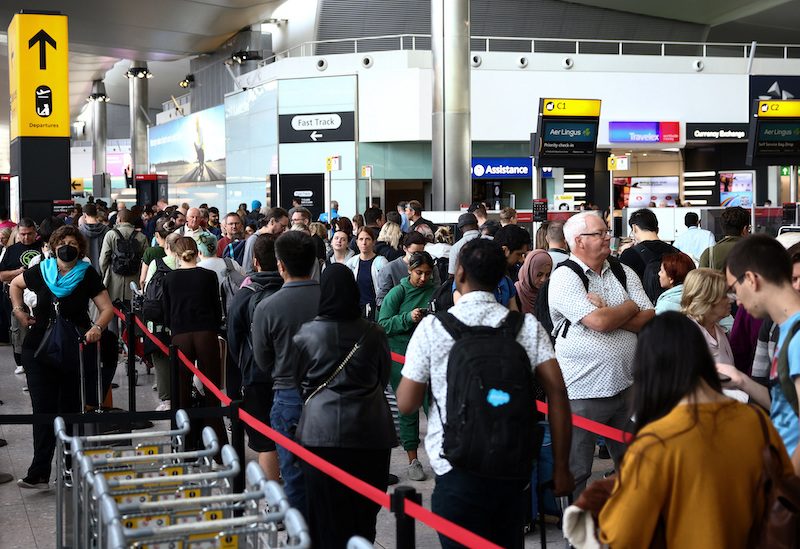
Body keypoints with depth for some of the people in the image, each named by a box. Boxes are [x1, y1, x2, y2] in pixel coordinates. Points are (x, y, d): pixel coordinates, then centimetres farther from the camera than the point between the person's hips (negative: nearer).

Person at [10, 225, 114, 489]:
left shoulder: (87, 275, -3)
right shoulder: (41, 271, 4)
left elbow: (107, 308, -5)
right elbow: (15, 284, 23)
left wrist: (97, 328, -23)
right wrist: (18, 310, 10)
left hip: (76, 351, -1)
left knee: (71, 409, 7)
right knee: (43, 410, -3)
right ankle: (39, 474, -5)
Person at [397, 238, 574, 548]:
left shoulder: (433, 327, -6)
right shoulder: (527, 326, 0)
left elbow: (406, 403, -2)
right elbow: (557, 392, -7)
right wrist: (561, 466, -2)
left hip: (458, 468, -3)